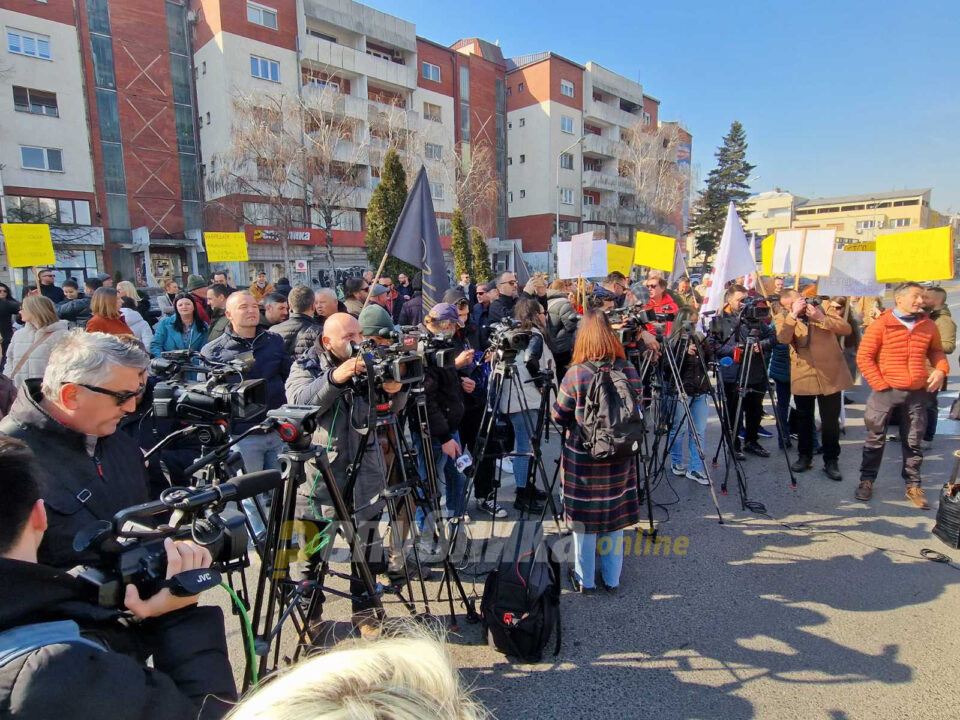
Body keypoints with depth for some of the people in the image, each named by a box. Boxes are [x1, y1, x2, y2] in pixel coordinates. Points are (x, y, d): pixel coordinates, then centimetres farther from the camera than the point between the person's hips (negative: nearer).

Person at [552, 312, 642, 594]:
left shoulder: (575, 374, -18)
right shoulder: (628, 371, -6)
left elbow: (559, 416, -9)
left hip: (582, 459, -3)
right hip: (619, 457, 4)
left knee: (585, 518, 12)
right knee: (614, 515, 17)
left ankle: (585, 579, 27)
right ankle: (612, 578, 31)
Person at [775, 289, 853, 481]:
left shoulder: (823, 309, 3)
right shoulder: (783, 318, 1)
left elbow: (846, 329, -8)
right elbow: (783, 338, -19)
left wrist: (821, 318, -19)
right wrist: (793, 315, -25)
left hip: (830, 374, 0)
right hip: (802, 376, 0)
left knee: (831, 421, 4)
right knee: (804, 420, 13)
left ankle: (831, 461, 17)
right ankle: (804, 457, 28)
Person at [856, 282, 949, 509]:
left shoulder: (928, 325, 6)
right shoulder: (881, 324, -7)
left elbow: (936, 351, 19)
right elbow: (864, 357, -8)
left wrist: (940, 370, -1)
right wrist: (880, 384, -11)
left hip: (918, 392, 4)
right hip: (886, 391, -3)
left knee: (913, 441, 11)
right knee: (875, 438, 6)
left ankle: (913, 485, 23)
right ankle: (867, 480, 19)